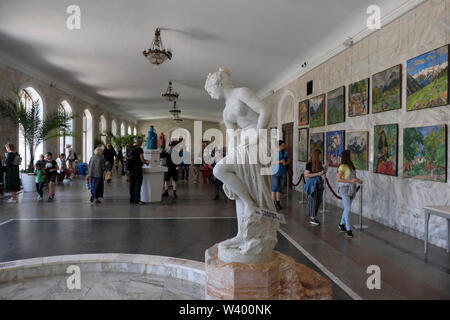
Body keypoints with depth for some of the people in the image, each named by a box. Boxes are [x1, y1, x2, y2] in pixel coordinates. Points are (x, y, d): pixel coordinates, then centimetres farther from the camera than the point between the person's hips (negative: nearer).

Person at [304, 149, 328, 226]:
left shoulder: (319, 164, 9)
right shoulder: (309, 164, -13)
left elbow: (324, 172, 18)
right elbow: (306, 174, -17)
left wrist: (327, 164, 8)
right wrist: (318, 174, -20)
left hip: (319, 183, 7)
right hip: (312, 184, -7)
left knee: (319, 201, 10)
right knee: (313, 201, -1)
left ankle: (314, 217, 21)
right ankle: (312, 218, 9)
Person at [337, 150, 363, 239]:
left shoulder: (351, 165, 9)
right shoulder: (342, 166, -14)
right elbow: (338, 179, -18)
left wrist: (358, 180, 2)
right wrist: (350, 180, -25)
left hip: (351, 189, 8)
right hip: (344, 188, -8)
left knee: (347, 208, 14)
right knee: (347, 209, -10)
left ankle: (342, 224, 30)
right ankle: (348, 229, -4)